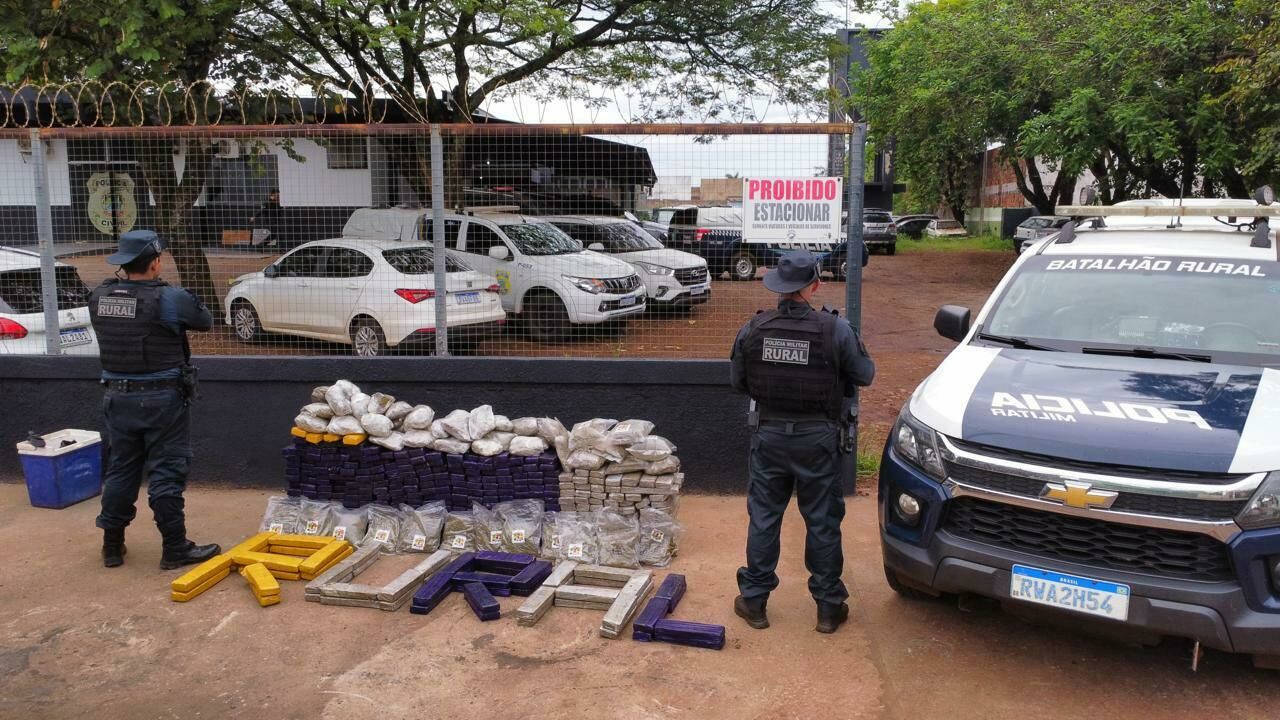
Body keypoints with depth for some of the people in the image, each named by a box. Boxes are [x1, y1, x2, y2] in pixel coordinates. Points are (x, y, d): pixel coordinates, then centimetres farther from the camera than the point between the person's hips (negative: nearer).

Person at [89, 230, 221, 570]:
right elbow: (205, 320, -2)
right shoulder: (168, 298, -17)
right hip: (161, 400, -5)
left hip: (118, 397, 6)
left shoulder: (98, 297, -2)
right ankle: (175, 549, 8)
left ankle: (112, 545, 26)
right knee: (166, 474, 1)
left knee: (121, 471, 16)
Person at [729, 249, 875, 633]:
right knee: (823, 522, 11)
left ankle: (754, 601, 24)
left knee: (763, 519, 14)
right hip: (817, 439, -1)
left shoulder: (752, 330, -8)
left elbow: (738, 382, 3)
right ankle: (829, 606, 23)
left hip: (769, 435, 2)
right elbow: (865, 374, -2)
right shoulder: (835, 329, -15)